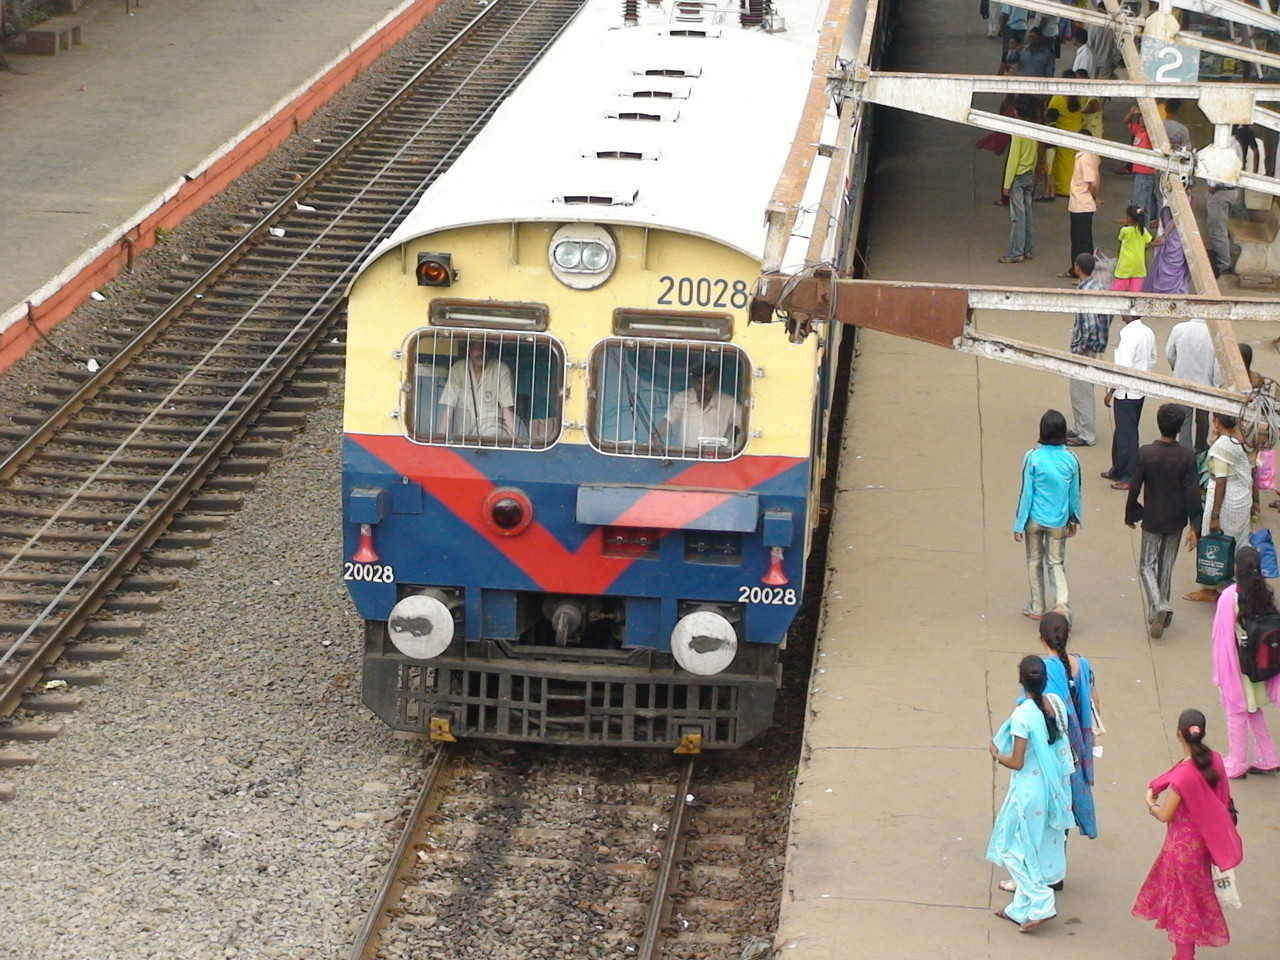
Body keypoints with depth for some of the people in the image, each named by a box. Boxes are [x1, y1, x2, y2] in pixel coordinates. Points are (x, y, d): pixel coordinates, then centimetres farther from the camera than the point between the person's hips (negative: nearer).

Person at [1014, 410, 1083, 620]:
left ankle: (1037, 607, 25)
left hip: (1035, 519, -2)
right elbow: (1075, 493, 3)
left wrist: (1019, 524, -3)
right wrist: (1074, 519, 19)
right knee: (1056, 562, 14)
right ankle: (1062, 601, -7)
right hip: (1059, 520, 2)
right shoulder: (1071, 459, -8)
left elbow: (1026, 493, -12)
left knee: (1035, 561, 16)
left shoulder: (1033, 457, -16)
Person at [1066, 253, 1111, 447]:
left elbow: (1089, 325, -29)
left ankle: (1086, 435, 10)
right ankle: (1078, 428, 32)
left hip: (1085, 347, -10)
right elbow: (1109, 313, 12)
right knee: (1081, 390, 21)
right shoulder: (1099, 284, 2)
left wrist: (1080, 350, -19)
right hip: (1097, 344, 10)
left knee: (1081, 392, 2)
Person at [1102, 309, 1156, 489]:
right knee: (1122, 432, 21)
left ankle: (1129, 478, 8)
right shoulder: (1148, 332, 5)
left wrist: (1110, 392, -17)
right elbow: (1152, 361, 15)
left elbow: (1123, 367, -24)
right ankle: (1118, 470, 32)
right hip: (1140, 390, 9)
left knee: (1126, 435, 1)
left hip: (1126, 392, -9)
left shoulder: (1129, 334, -21)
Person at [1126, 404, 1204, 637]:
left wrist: (1130, 515, 6)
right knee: (1166, 567, 17)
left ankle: (1158, 607, -13)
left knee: (1147, 566, 10)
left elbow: (1134, 488, -10)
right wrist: (1195, 525, -4)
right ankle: (1160, 613, 23)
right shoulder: (1187, 456, -13)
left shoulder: (1146, 454, -16)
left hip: (1152, 521, -2)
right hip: (1176, 521, 2)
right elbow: (1193, 493, -11)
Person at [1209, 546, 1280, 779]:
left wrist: (1219, 671, -6)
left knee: (1236, 713, 9)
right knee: (1254, 711, 21)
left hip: (1237, 664, -5)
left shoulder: (1229, 597, -22)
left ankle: (1236, 766, 20)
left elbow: (1222, 637, -15)